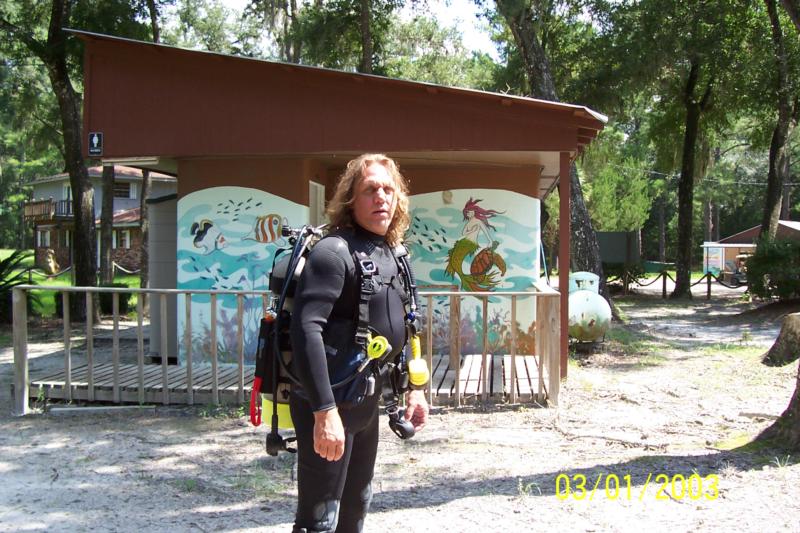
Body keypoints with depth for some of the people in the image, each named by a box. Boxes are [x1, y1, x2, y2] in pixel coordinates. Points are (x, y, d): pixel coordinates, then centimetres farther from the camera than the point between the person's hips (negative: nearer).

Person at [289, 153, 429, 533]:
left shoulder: (390, 256, 11)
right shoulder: (334, 252, -16)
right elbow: (307, 330, -26)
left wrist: (412, 387, 17)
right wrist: (324, 410, -30)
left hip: (366, 401, 9)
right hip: (329, 403, -9)